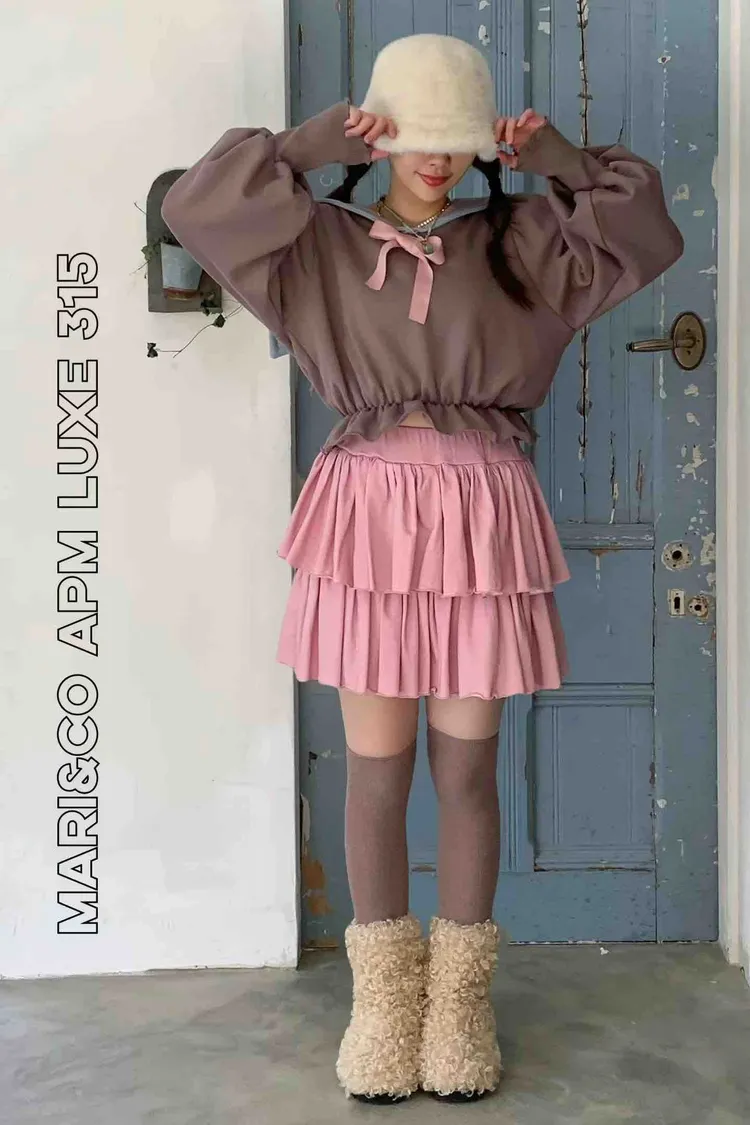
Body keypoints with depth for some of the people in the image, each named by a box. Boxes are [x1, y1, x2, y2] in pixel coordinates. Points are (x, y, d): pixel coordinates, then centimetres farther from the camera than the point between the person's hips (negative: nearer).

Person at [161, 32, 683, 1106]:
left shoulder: (514, 242, 11)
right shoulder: (323, 242, 9)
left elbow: (643, 236, 8)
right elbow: (197, 207, -1)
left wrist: (562, 158, -1)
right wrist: (315, 142, -5)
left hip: (482, 524, 1)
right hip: (370, 517, 0)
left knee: (467, 768, 6)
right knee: (376, 768, 5)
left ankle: (460, 995, 22)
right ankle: (382, 993, 22)